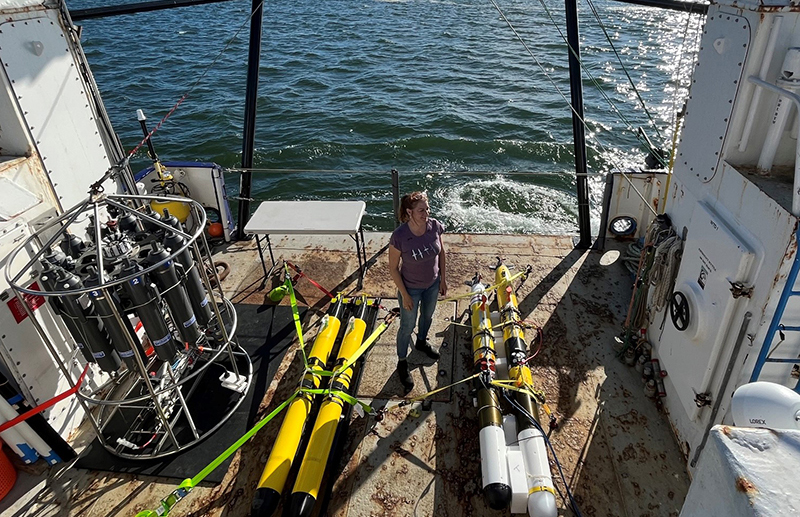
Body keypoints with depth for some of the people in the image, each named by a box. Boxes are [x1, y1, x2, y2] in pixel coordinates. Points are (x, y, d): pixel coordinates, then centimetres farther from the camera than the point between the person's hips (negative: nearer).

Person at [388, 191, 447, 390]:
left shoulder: (435, 226, -19)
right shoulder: (399, 236, -31)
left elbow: (441, 252, -1)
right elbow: (393, 267, -19)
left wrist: (443, 279, 4)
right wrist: (404, 295, -15)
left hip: (432, 284, 5)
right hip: (411, 289, -5)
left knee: (427, 315, 30)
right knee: (407, 327, 14)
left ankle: (422, 342, 61)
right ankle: (402, 363, 38)